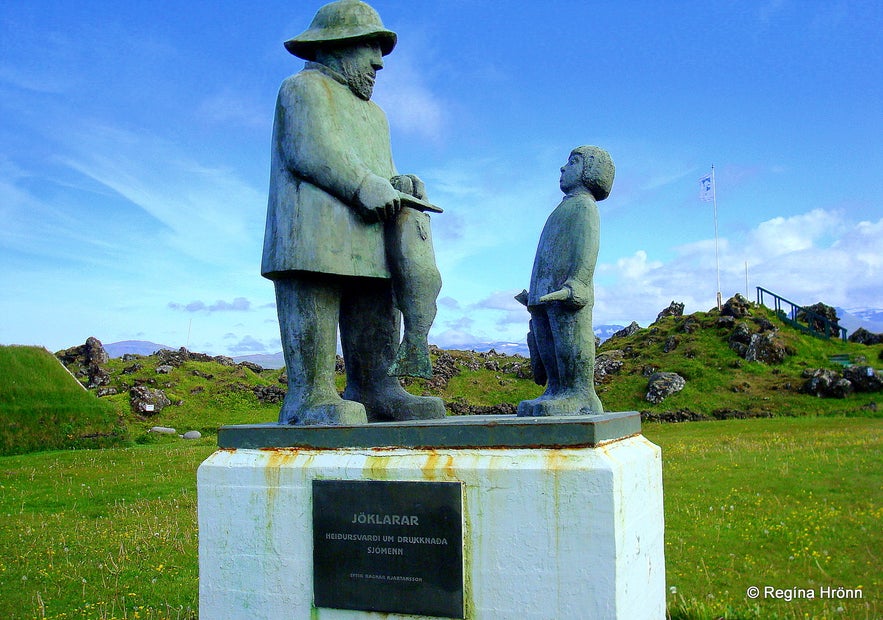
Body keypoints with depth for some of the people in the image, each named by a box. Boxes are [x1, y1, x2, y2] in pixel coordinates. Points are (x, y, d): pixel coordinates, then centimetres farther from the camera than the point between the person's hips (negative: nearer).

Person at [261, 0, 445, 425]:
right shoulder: (304, 89, 9)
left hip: (367, 242, 9)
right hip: (314, 237, -8)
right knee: (311, 315, -15)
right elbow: (311, 151, -8)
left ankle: (374, 390, -1)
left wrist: (400, 185, 2)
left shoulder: (373, 114, 36)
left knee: (376, 319, 0)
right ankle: (308, 397, -19)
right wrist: (364, 186, -18)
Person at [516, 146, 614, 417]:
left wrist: (575, 284, -26)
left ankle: (581, 397, -13)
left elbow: (587, 249, -14)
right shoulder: (564, 208, 29)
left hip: (566, 296, -9)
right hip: (544, 296, 9)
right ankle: (556, 393, 8)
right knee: (543, 347, 6)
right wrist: (532, 293, 29)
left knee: (571, 346, -13)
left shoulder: (584, 205, 1)